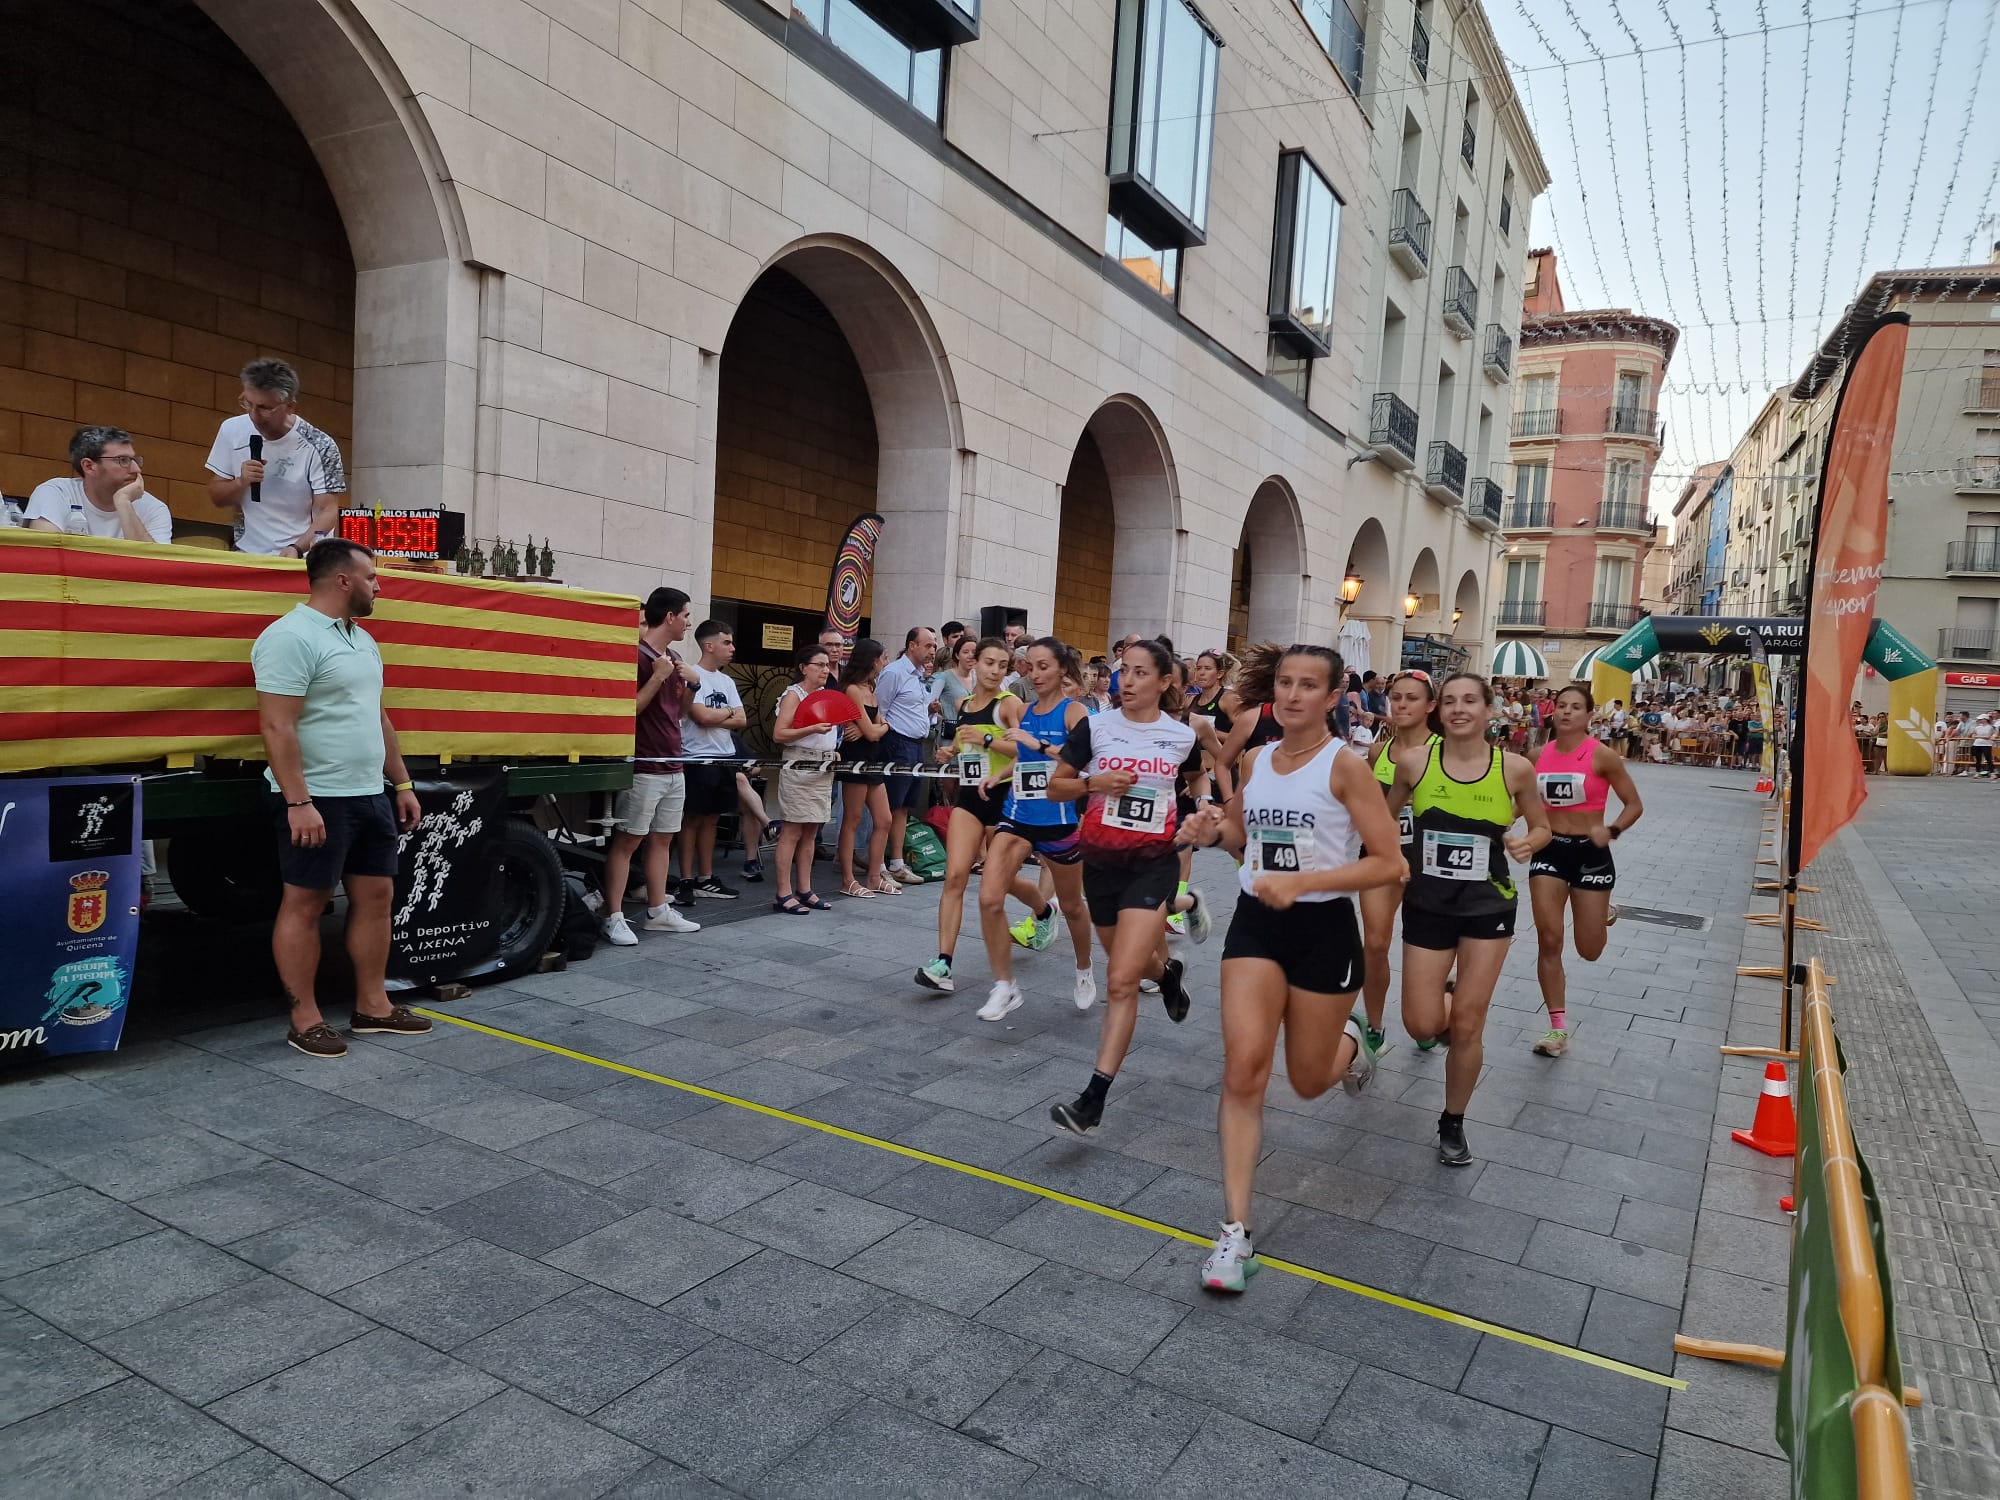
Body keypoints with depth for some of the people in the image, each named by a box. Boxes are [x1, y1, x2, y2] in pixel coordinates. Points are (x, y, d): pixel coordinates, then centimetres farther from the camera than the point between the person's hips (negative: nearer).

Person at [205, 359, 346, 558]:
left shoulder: (319, 447, -11)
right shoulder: (231, 430, 1)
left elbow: (328, 511, -12)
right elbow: (217, 497, 9)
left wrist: (296, 548, -28)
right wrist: (241, 482, -12)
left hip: (303, 559, -3)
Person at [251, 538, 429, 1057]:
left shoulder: (362, 639, 15)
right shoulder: (291, 637, -13)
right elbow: (277, 727, -19)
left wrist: (402, 784, 17)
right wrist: (298, 802, -23)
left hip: (370, 795, 9)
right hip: (317, 800, -9)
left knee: (376, 896, 11)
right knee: (304, 904, 1)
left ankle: (372, 1006, 21)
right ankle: (305, 1019, 10)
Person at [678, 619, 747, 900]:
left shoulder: (727, 681, 14)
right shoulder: (692, 676, -9)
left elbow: (741, 720, 7)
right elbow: (702, 716, -18)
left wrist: (714, 718, -10)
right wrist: (729, 711, -1)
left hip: (725, 757, 7)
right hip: (699, 758, -7)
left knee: (711, 818, 11)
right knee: (693, 819, 0)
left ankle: (706, 877, 18)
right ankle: (687, 880, 6)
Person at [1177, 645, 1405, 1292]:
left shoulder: (1345, 765, -12)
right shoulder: (1255, 760, 4)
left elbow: (1389, 864, -15)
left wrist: (1302, 882, -24)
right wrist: (1214, 830, -3)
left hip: (1323, 929, -3)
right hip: (1256, 925, 3)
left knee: (1309, 1082, 12)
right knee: (1244, 1070, -10)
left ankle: (1348, 1041, 50)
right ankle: (1236, 1232, -2)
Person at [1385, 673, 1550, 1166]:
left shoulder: (1515, 768, -9)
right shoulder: (1414, 761, -9)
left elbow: (1542, 827, 6)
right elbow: (1384, 818, 8)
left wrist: (1529, 843, -15)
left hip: (1489, 907, 0)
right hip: (1427, 905, 1)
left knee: (1466, 1027, 3)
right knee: (1422, 1025, 0)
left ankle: (1453, 1124, 26)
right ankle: (1447, 1005, 39)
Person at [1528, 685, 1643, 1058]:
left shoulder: (1602, 755, -10)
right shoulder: (1540, 755, 1)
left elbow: (1634, 805, -4)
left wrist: (1612, 831, -21)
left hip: (1590, 853, -3)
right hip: (1549, 850, 3)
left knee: (1589, 952, 7)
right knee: (1548, 941, -3)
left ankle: (1604, 913, 45)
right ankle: (1559, 1028, 9)